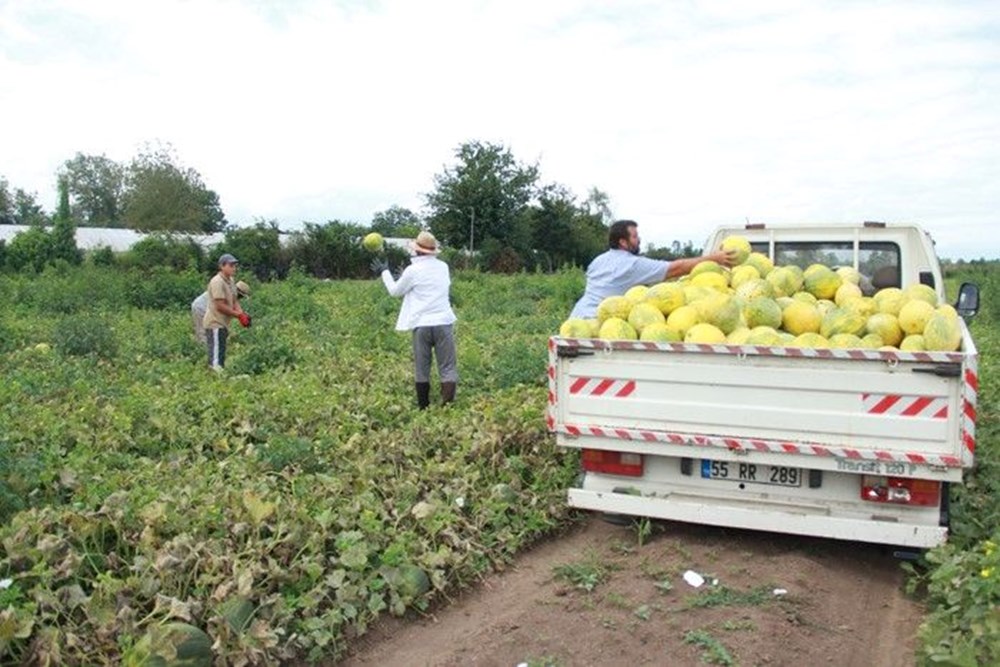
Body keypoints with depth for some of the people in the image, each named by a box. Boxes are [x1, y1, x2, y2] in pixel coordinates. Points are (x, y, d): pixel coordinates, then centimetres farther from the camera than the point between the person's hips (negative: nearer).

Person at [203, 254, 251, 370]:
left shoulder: (230, 281, 10)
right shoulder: (217, 282, -18)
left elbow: (234, 301, 10)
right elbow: (220, 306, -21)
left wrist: (242, 314, -8)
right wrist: (239, 315, -16)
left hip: (223, 324, 10)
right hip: (215, 324, -10)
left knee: (221, 356, 15)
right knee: (216, 357, -9)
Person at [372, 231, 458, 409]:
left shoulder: (413, 270, -5)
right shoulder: (443, 267, 8)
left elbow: (395, 291, 9)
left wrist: (384, 272, 25)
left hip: (422, 324, -2)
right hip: (443, 322, 2)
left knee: (421, 368, 11)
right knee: (447, 367, 1)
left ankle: (423, 407, 17)